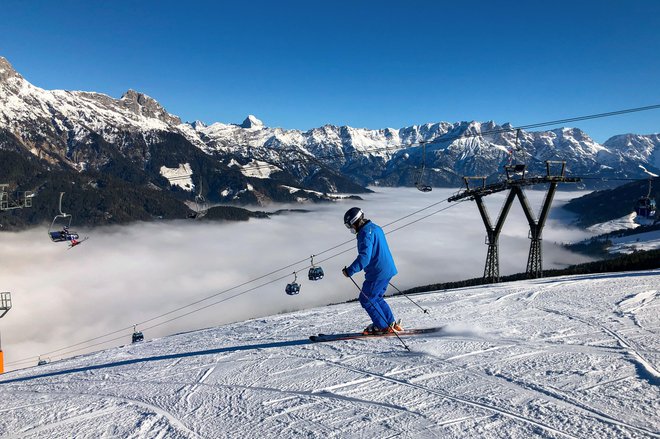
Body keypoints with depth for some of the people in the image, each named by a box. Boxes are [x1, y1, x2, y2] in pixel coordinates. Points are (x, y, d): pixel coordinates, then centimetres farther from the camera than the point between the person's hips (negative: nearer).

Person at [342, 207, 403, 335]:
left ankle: (382, 326, 11)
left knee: (366, 299, 3)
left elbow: (364, 257, -29)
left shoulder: (365, 233, -19)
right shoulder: (375, 228, 13)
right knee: (376, 298, 21)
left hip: (377, 273, -10)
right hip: (387, 270, 10)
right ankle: (391, 324, 25)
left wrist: (350, 270, -28)